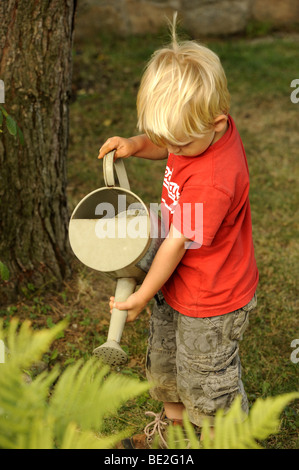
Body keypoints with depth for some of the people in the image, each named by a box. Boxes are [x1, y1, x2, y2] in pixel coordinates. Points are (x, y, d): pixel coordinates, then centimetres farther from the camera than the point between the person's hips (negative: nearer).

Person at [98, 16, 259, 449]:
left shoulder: (213, 182, -37)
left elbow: (178, 242, -26)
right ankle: (172, 424, 54)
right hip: (179, 285, 9)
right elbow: (164, 144, 13)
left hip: (210, 304, -9)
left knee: (206, 383, 13)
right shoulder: (200, 128, -12)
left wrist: (142, 296, -13)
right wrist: (135, 145, -8)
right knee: (164, 362, 28)